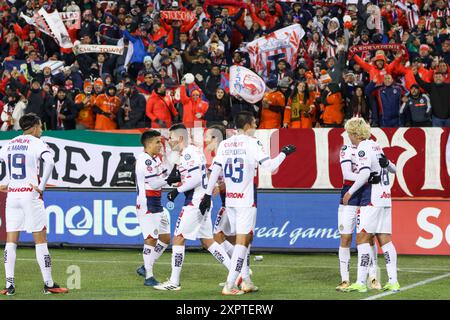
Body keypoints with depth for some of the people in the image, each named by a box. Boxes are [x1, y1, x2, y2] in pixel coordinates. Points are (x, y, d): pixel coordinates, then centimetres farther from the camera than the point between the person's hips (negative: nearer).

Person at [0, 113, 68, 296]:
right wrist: (42, 186, -18)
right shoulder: (37, 143, -5)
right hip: (30, 195, -5)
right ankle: (48, 284, 2)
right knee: (40, 240, 1)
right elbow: (49, 162, -23)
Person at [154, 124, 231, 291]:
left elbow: (195, 179, -23)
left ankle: (174, 282, -2)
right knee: (207, 241, 14)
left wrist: (177, 190, -14)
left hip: (194, 202, -10)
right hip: (203, 201, 10)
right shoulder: (196, 151, 16)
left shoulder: (188, 154, -15)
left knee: (178, 238, -4)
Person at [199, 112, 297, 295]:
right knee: (242, 241, -5)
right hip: (246, 200, -6)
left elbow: (215, 172, 8)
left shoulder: (224, 144, 7)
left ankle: (246, 281, 20)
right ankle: (229, 286, -11)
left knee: (244, 239, 18)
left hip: (230, 199, 6)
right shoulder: (252, 144, -10)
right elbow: (270, 166, -12)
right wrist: (284, 153, 4)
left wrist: (208, 195, 14)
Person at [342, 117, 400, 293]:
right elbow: (389, 166, 31)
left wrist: (350, 192, -12)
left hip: (371, 199, -8)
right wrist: (391, 167, 53)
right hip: (385, 198, 8)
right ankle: (393, 282, 4)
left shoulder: (363, 148, -8)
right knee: (385, 240, 7)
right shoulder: (375, 146, 16)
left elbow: (365, 173, -20)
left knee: (362, 238, -8)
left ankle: (361, 282, -12)